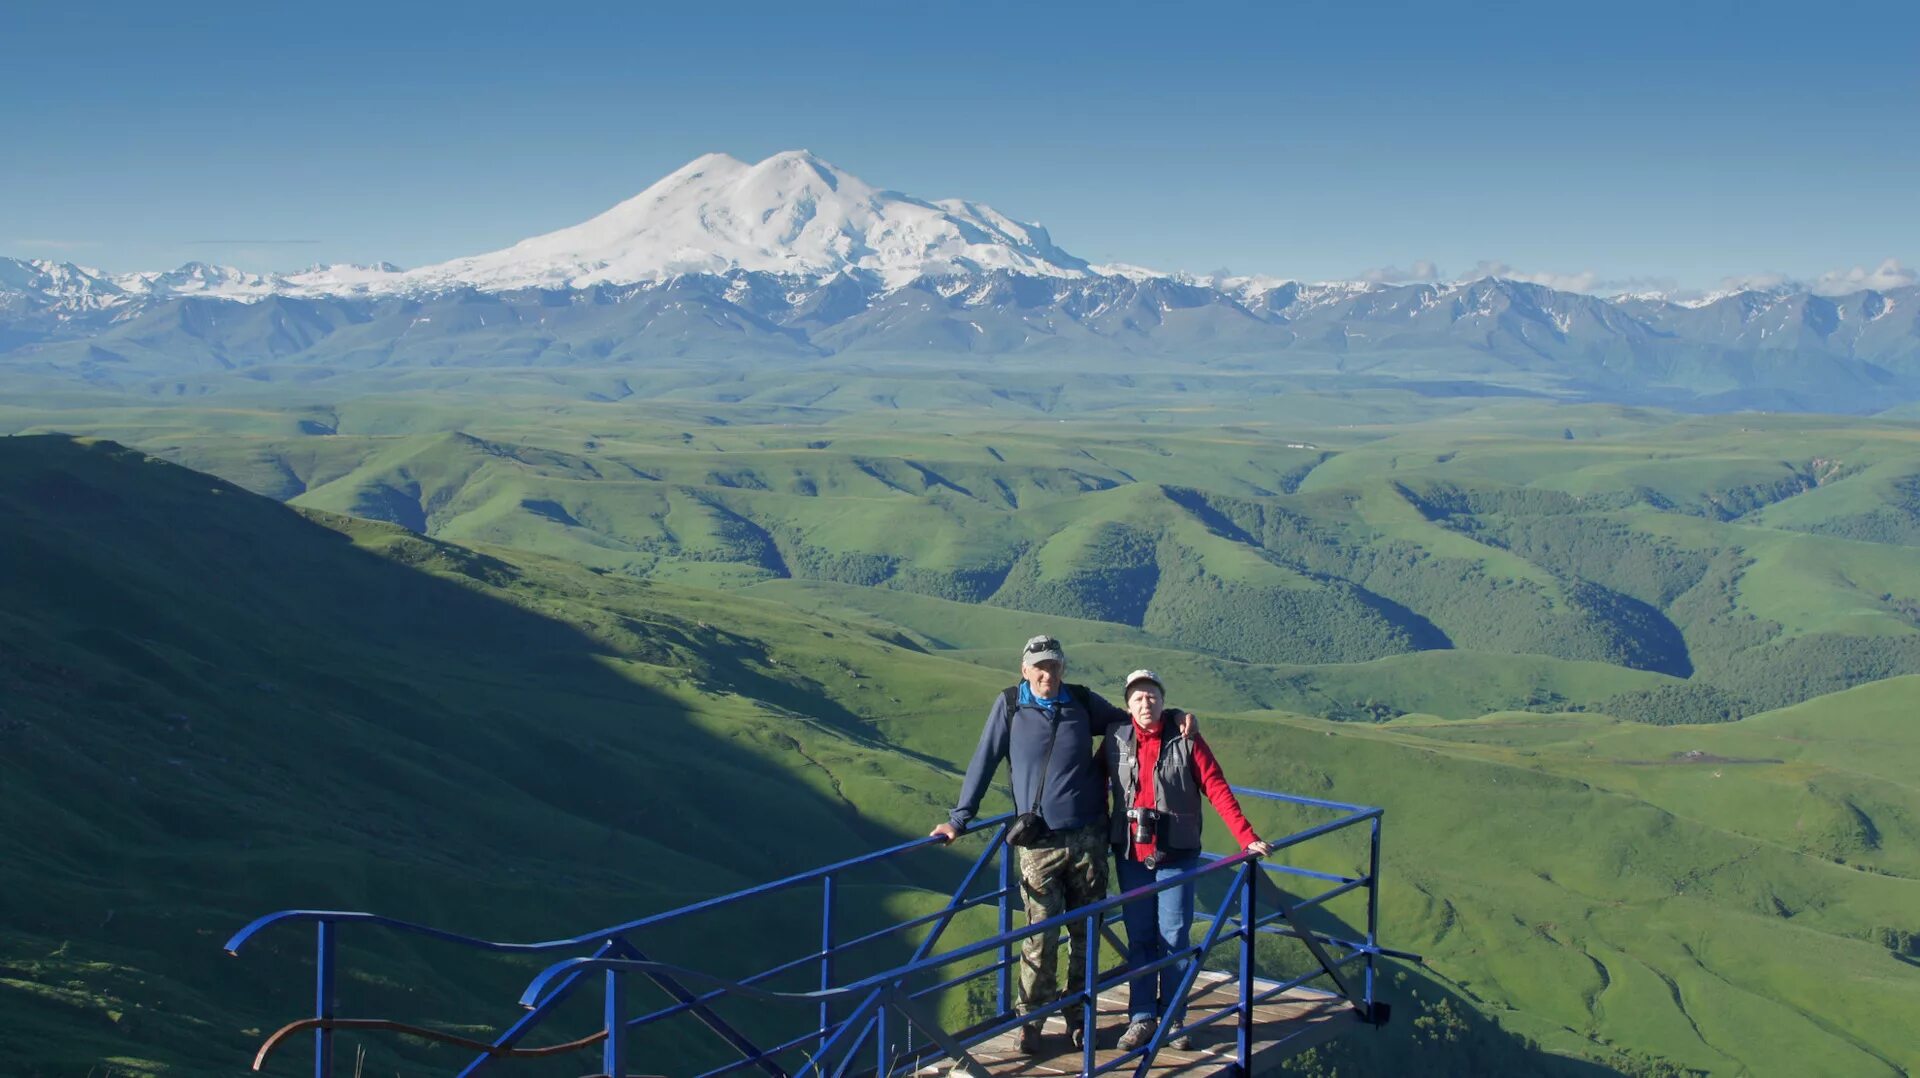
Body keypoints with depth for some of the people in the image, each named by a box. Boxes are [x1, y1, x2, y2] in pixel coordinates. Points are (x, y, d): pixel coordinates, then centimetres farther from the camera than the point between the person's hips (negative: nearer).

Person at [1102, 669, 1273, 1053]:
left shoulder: (1186, 741, -7)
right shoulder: (1115, 742, 0)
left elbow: (1218, 791, -11)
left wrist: (1248, 839, -19)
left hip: (1175, 854, -2)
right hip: (1131, 853, 2)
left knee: (1174, 938, 2)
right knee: (1138, 938, 7)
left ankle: (1172, 1020, 13)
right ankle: (1141, 1018, 15)